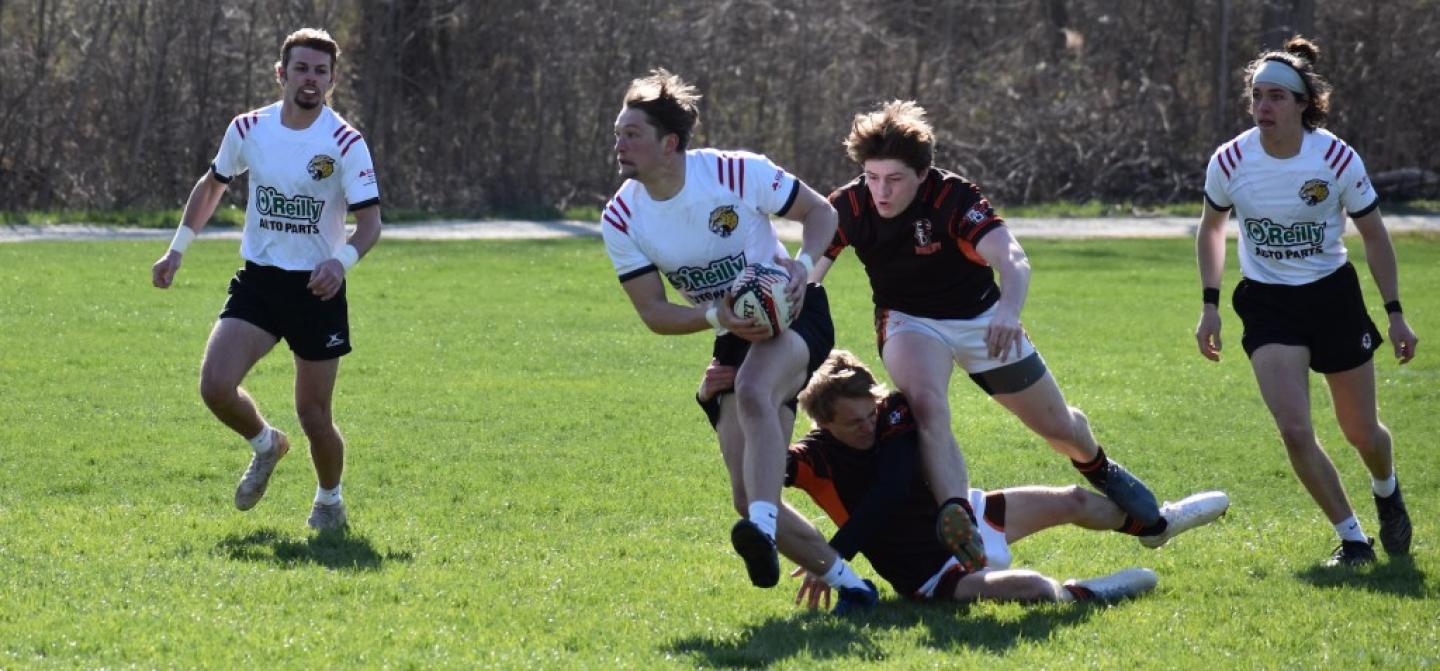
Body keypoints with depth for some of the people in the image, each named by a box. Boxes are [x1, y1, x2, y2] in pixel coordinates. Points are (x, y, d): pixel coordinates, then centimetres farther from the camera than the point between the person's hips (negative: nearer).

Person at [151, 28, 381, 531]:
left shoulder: (345, 143, -11)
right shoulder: (248, 130, 0)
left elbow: (370, 221, -14)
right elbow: (212, 184, 18)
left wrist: (342, 261, -34)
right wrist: (177, 249, 15)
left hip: (317, 288, -3)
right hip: (258, 280, 3)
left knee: (313, 413, 1)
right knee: (215, 386, -16)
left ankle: (330, 499, 31)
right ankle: (265, 445, 17)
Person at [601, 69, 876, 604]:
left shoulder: (738, 172, -17)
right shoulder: (621, 219, -8)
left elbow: (820, 212, -3)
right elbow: (653, 313, -5)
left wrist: (802, 265, -22)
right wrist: (715, 315, -23)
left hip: (791, 315, -5)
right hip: (733, 340, 5)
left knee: (752, 393, -39)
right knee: (748, 497, -6)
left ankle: (762, 532, -53)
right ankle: (845, 579, 11)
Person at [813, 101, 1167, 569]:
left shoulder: (953, 197, -29)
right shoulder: (848, 207, -21)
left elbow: (1013, 259, -41)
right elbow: (803, 279, -22)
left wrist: (1008, 311, -62)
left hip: (981, 319, 0)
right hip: (909, 320, 0)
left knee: (1060, 427, 12)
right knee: (927, 406, -35)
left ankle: (1099, 470, 46)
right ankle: (956, 514, -41)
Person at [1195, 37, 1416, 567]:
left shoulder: (1338, 159, -15)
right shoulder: (1230, 161, -12)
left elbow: (1374, 235, -1)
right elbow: (1211, 228, 7)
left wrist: (1395, 314, -1)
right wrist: (1210, 305, 3)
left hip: (1333, 295, 0)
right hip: (1267, 303, 0)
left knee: (1362, 432, 9)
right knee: (1294, 431, -16)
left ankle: (1387, 493, 45)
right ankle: (1352, 539, 2)